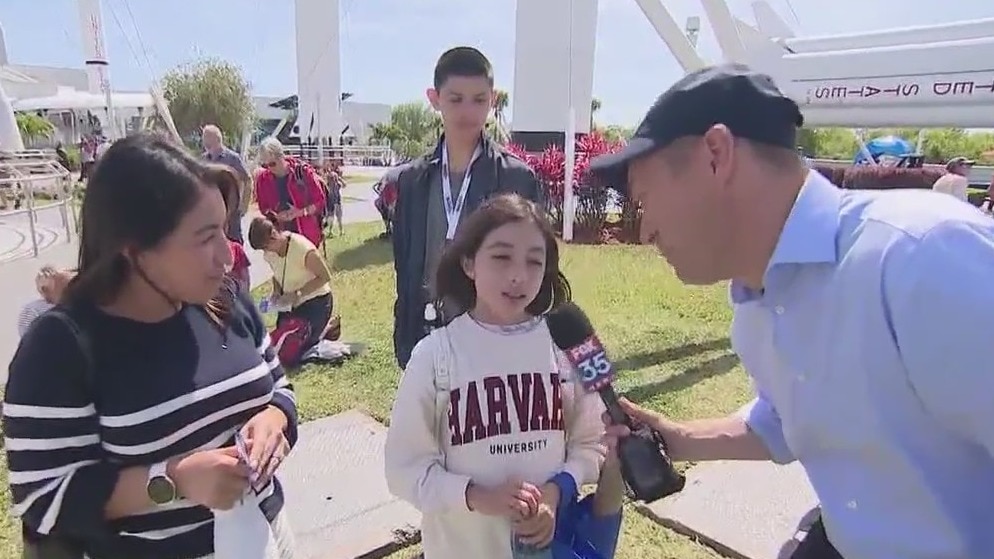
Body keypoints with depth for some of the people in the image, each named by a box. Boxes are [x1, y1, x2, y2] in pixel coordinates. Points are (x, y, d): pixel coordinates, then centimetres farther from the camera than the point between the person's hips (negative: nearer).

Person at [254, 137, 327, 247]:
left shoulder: (303, 171, -8)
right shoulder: (263, 178, 0)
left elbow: (319, 201, -3)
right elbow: (263, 207, 12)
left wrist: (300, 212, -18)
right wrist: (275, 215, -11)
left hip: (307, 234, -2)